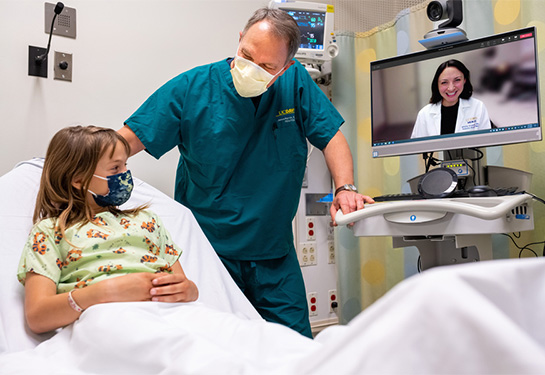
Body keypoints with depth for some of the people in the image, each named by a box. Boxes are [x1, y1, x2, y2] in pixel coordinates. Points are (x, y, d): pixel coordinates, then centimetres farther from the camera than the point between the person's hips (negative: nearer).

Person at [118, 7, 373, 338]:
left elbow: (331, 136, 1)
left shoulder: (296, 82, -1)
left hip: (275, 255, 3)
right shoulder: (192, 87, -8)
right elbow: (127, 141, -9)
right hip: (207, 254, -2)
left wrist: (345, 188, -15)